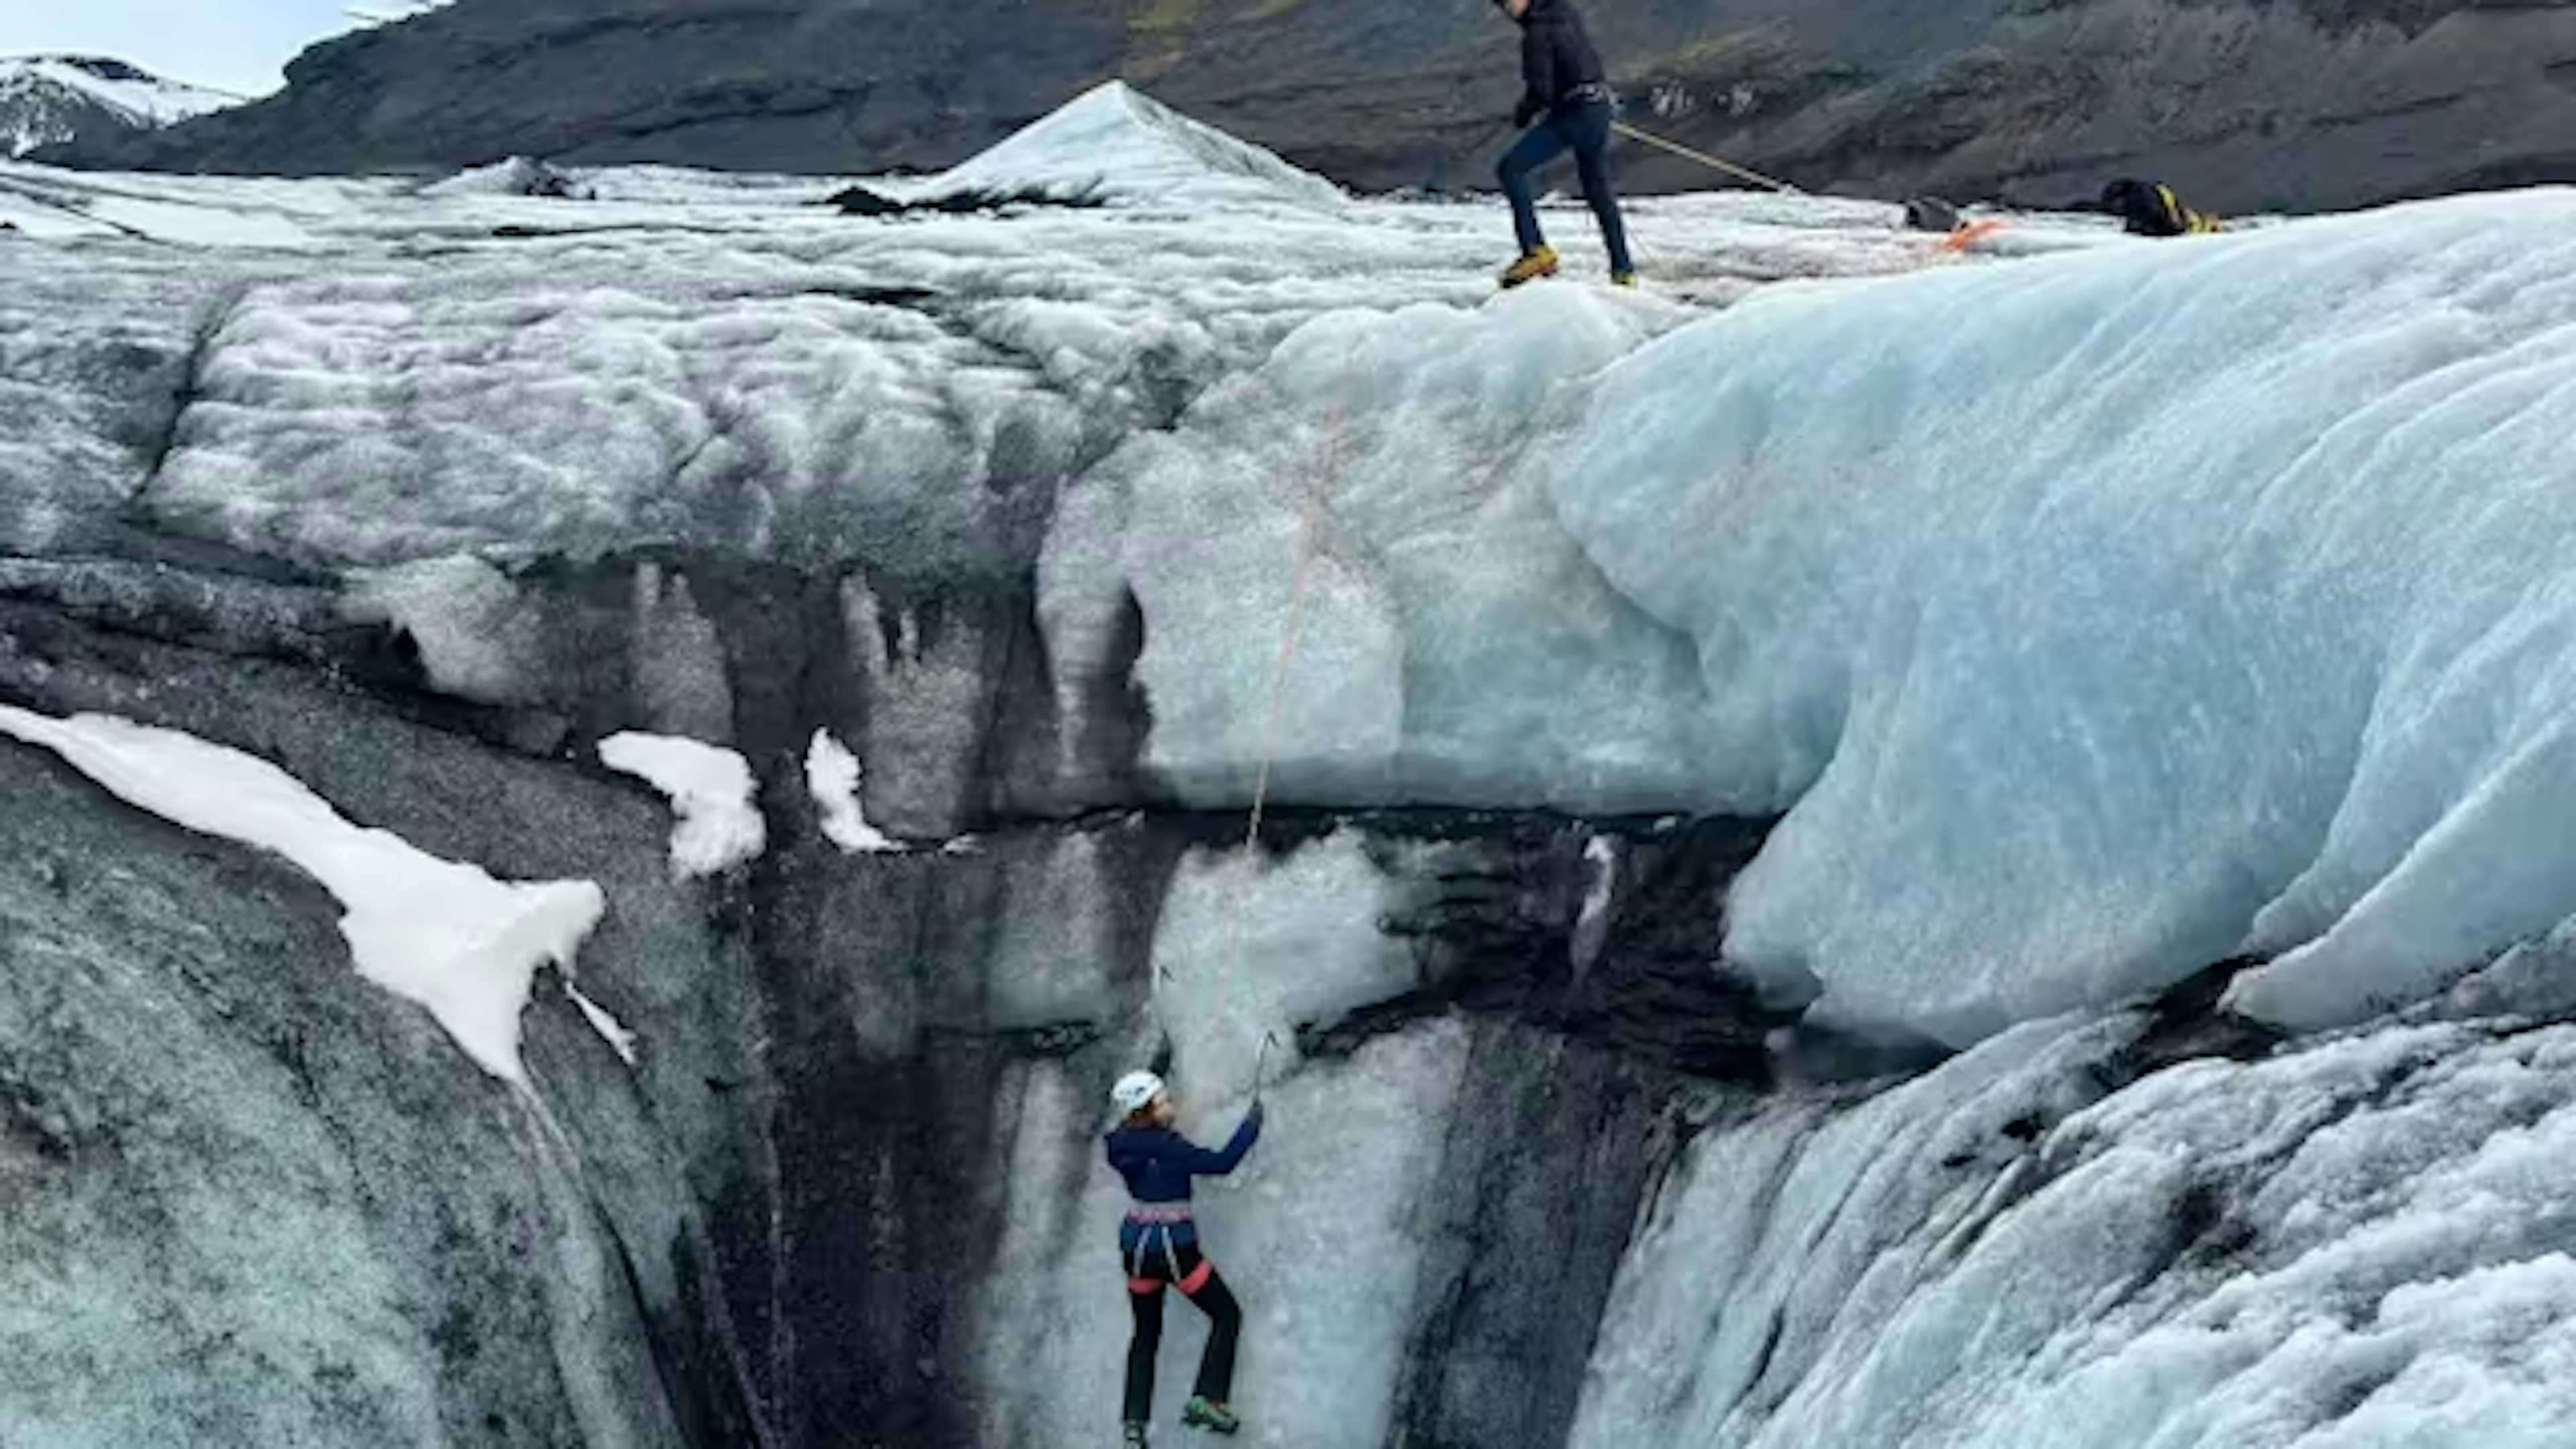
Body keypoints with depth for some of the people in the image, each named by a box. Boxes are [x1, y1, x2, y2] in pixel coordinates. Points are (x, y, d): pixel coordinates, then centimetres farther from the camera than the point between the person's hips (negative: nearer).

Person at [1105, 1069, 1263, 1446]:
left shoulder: (1122, 1143, -2)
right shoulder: (1168, 1147, -21)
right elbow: (1222, 1163, -22)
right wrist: (1252, 1122, -12)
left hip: (1136, 1247, 6)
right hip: (1174, 1249, -6)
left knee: (1146, 1334, 21)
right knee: (1227, 1316, 12)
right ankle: (1206, 1399, 0)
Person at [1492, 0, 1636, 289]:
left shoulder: (1536, 34, -14)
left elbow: (1541, 90, -18)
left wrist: (1522, 114, 1)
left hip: (1573, 113, -9)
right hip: (1600, 108, 9)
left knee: (1511, 169, -11)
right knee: (1599, 192, 18)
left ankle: (1536, 250, -19)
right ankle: (1623, 269, 23)